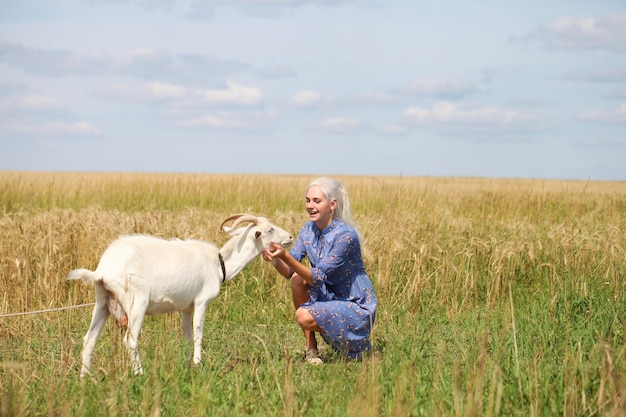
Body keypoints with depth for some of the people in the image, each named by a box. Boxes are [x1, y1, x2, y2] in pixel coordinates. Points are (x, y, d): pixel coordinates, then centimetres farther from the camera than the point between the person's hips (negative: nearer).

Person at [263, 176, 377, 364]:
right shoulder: (309, 230, -2)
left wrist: (286, 256, -38)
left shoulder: (345, 235, -24)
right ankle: (311, 350, -8)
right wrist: (275, 259, -29)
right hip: (330, 295, 7)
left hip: (356, 306, -7)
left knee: (305, 317, -26)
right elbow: (289, 272, -7)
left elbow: (318, 277, -28)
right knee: (298, 278, -17)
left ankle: (358, 344, 2)